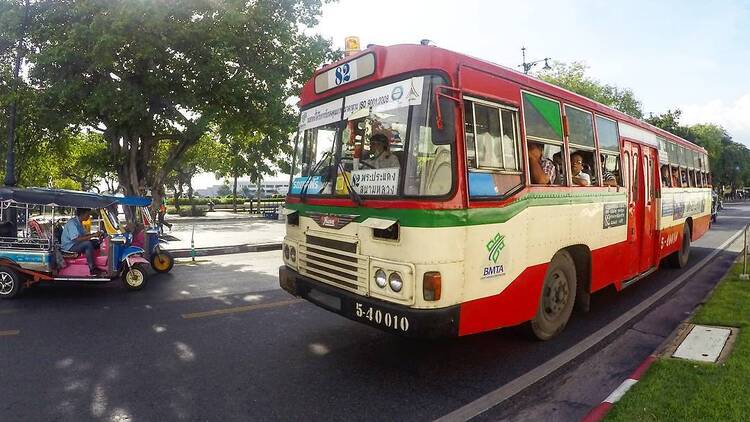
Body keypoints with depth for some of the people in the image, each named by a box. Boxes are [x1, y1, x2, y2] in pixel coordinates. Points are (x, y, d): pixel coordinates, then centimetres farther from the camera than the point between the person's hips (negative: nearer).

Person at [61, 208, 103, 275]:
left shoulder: (79, 222, 9)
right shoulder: (72, 223, -21)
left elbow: (83, 235, 14)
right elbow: (76, 239, -31)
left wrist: (94, 234, -3)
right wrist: (92, 235, -29)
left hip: (75, 244, 9)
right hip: (69, 246, -9)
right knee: (88, 244, -30)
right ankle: (92, 269, -27)